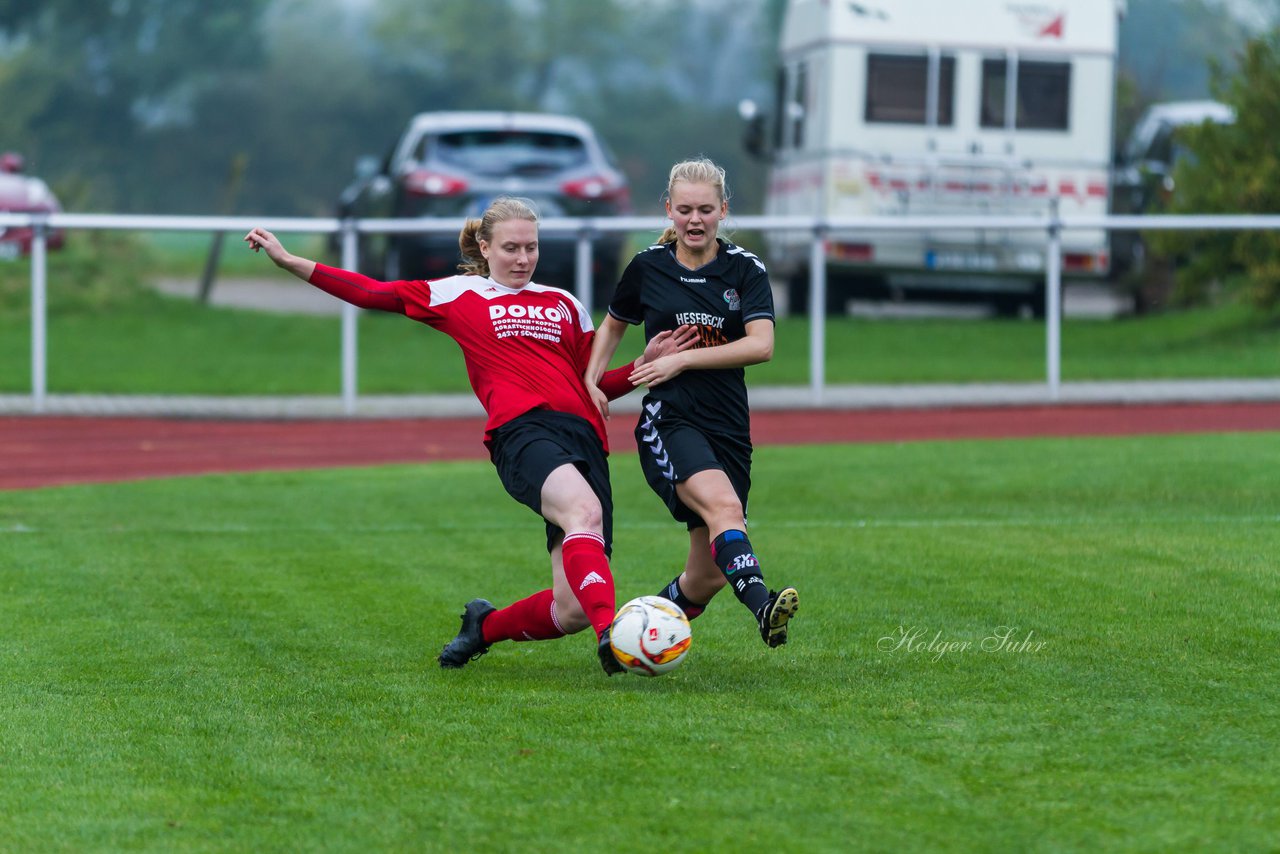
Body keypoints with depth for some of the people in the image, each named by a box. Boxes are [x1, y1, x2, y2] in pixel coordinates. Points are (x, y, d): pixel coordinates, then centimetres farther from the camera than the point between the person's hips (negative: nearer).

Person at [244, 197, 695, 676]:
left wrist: (646, 362, 12)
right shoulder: (460, 295, 18)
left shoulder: (565, 305, 27)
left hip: (584, 438, 4)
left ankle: (486, 625, 21)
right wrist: (289, 261, 14)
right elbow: (372, 293, 18)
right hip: (522, 431, -4)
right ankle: (609, 635, -51)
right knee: (584, 511, -38)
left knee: (572, 610, -8)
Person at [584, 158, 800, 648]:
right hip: (669, 422, -2)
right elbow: (613, 325, 24)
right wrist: (590, 381, 10)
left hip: (729, 430, 3)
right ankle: (762, 606, -55)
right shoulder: (647, 268, 6)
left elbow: (761, 346, -10)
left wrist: (681, 359, -13)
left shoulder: (745, 269, 3)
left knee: (708, 576, 2)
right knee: (723, 504, -34)